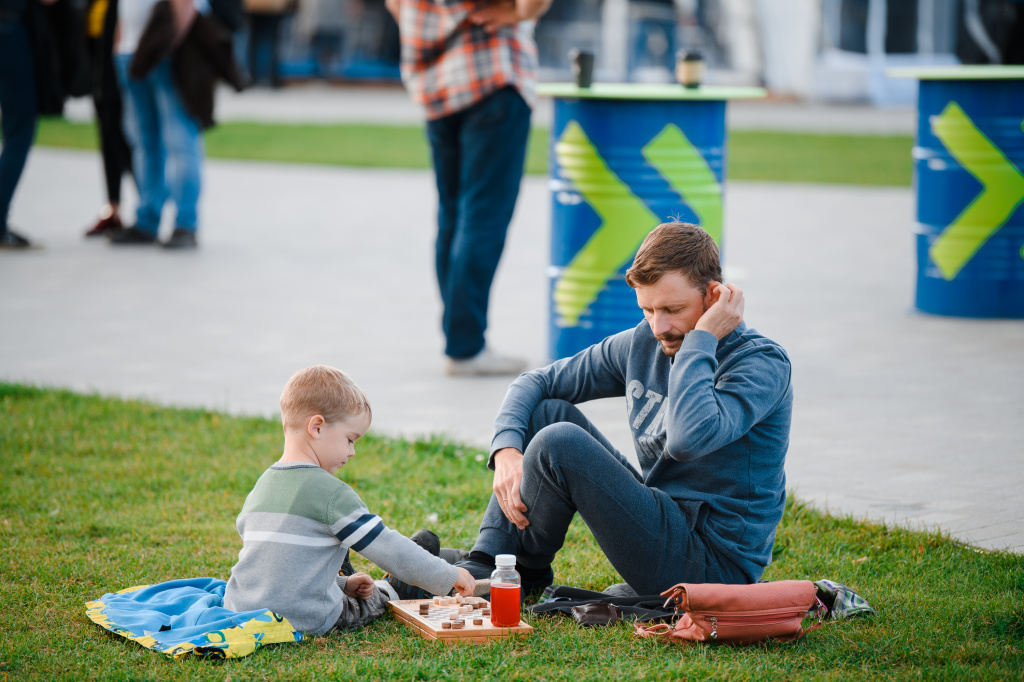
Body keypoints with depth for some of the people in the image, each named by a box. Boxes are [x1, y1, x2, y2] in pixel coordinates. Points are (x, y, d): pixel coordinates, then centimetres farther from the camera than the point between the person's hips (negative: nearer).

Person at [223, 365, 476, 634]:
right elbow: (389, 548, -13)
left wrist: (341, 584, 18)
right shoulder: (332, 494, -16)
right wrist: (449, 577, -4)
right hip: (303, 621, -6)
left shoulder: (260, 488, 8)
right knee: (382, 592, 18)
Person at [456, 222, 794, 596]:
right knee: (548, 412, 5)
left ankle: (524, 575, 5)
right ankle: (485, 562, -2)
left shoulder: (763, 364, -17)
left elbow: (689, 438, -36)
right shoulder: (643, 343, 6)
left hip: (713, 563, -8)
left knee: (560, 443, -19)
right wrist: (507, 448, -7)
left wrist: (701, 339, -24)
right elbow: (536, 383, 12)